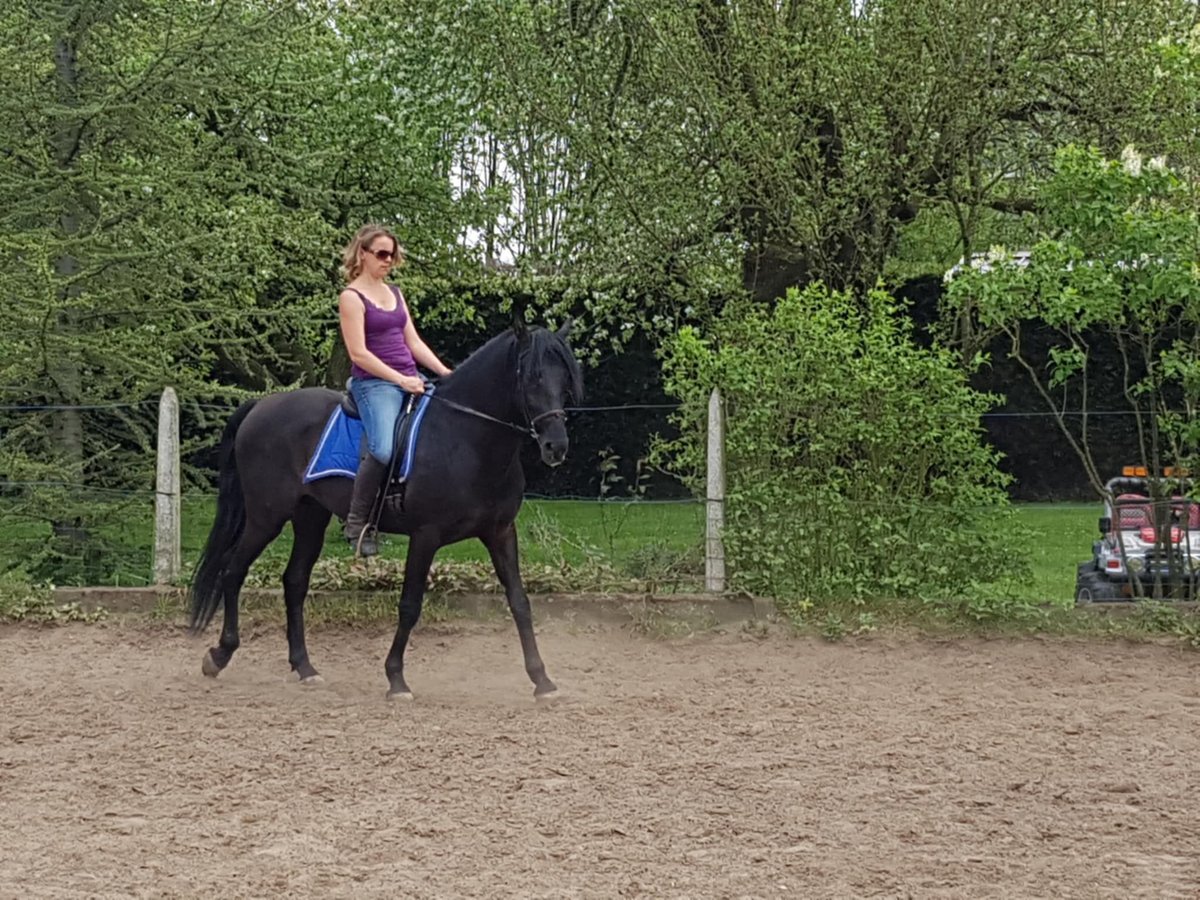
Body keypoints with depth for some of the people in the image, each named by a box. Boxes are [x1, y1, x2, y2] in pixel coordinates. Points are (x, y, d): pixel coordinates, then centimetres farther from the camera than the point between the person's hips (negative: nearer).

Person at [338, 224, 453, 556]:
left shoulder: (394, 292, 18)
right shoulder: (352, 297, -5)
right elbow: (358, 353, -13)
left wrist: (445, 372, 4)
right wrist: (400, 380, -18)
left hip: (410, 381, 8)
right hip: (374, 383, -8)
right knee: (383, 450, -31)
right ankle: (357, 522, -17)